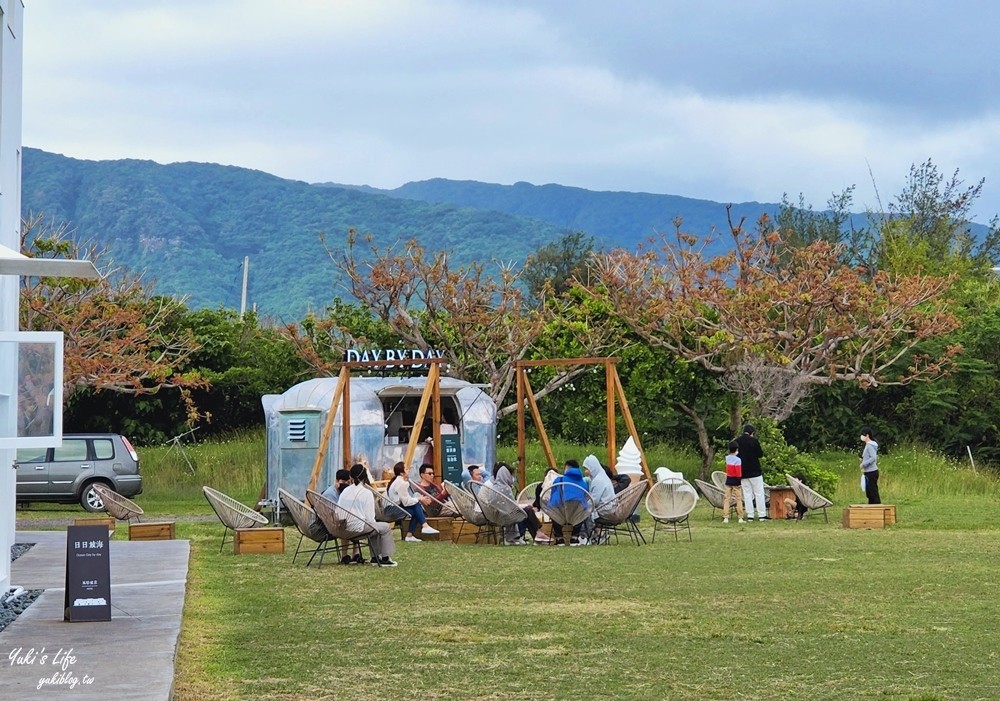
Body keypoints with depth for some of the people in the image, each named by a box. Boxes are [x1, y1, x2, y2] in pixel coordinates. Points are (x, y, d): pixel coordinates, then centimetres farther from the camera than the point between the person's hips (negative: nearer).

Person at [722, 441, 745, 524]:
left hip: (728, 480, 4)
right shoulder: (738, 460, -16)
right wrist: (740, 481, -7)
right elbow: (738, 472, -18)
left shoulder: (727, 458, 0)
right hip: (735, 481, -4)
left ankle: (725, 518, 1)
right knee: (738, 500, 2)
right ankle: (740, 518, 2)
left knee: (727, 499, 6)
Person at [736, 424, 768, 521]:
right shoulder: (754, 441, -11)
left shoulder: (737, 441, 3)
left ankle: (750, 515, 5)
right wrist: (762, 450, 12)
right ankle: (762, 515, 0)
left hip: (742, 472, 4)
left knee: (747, 494, 8)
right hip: (754, 471, -4)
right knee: (759, 493, 2)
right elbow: (760, 454, -7)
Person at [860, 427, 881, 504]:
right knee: (869, 493, 13)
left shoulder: (870, 445, -14)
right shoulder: (868, 445, 15)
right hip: (868, 472, 10)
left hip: (871, 472, -10)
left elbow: (873, 458, -23)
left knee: (873, 493, -8)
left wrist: (864, 464, -19)